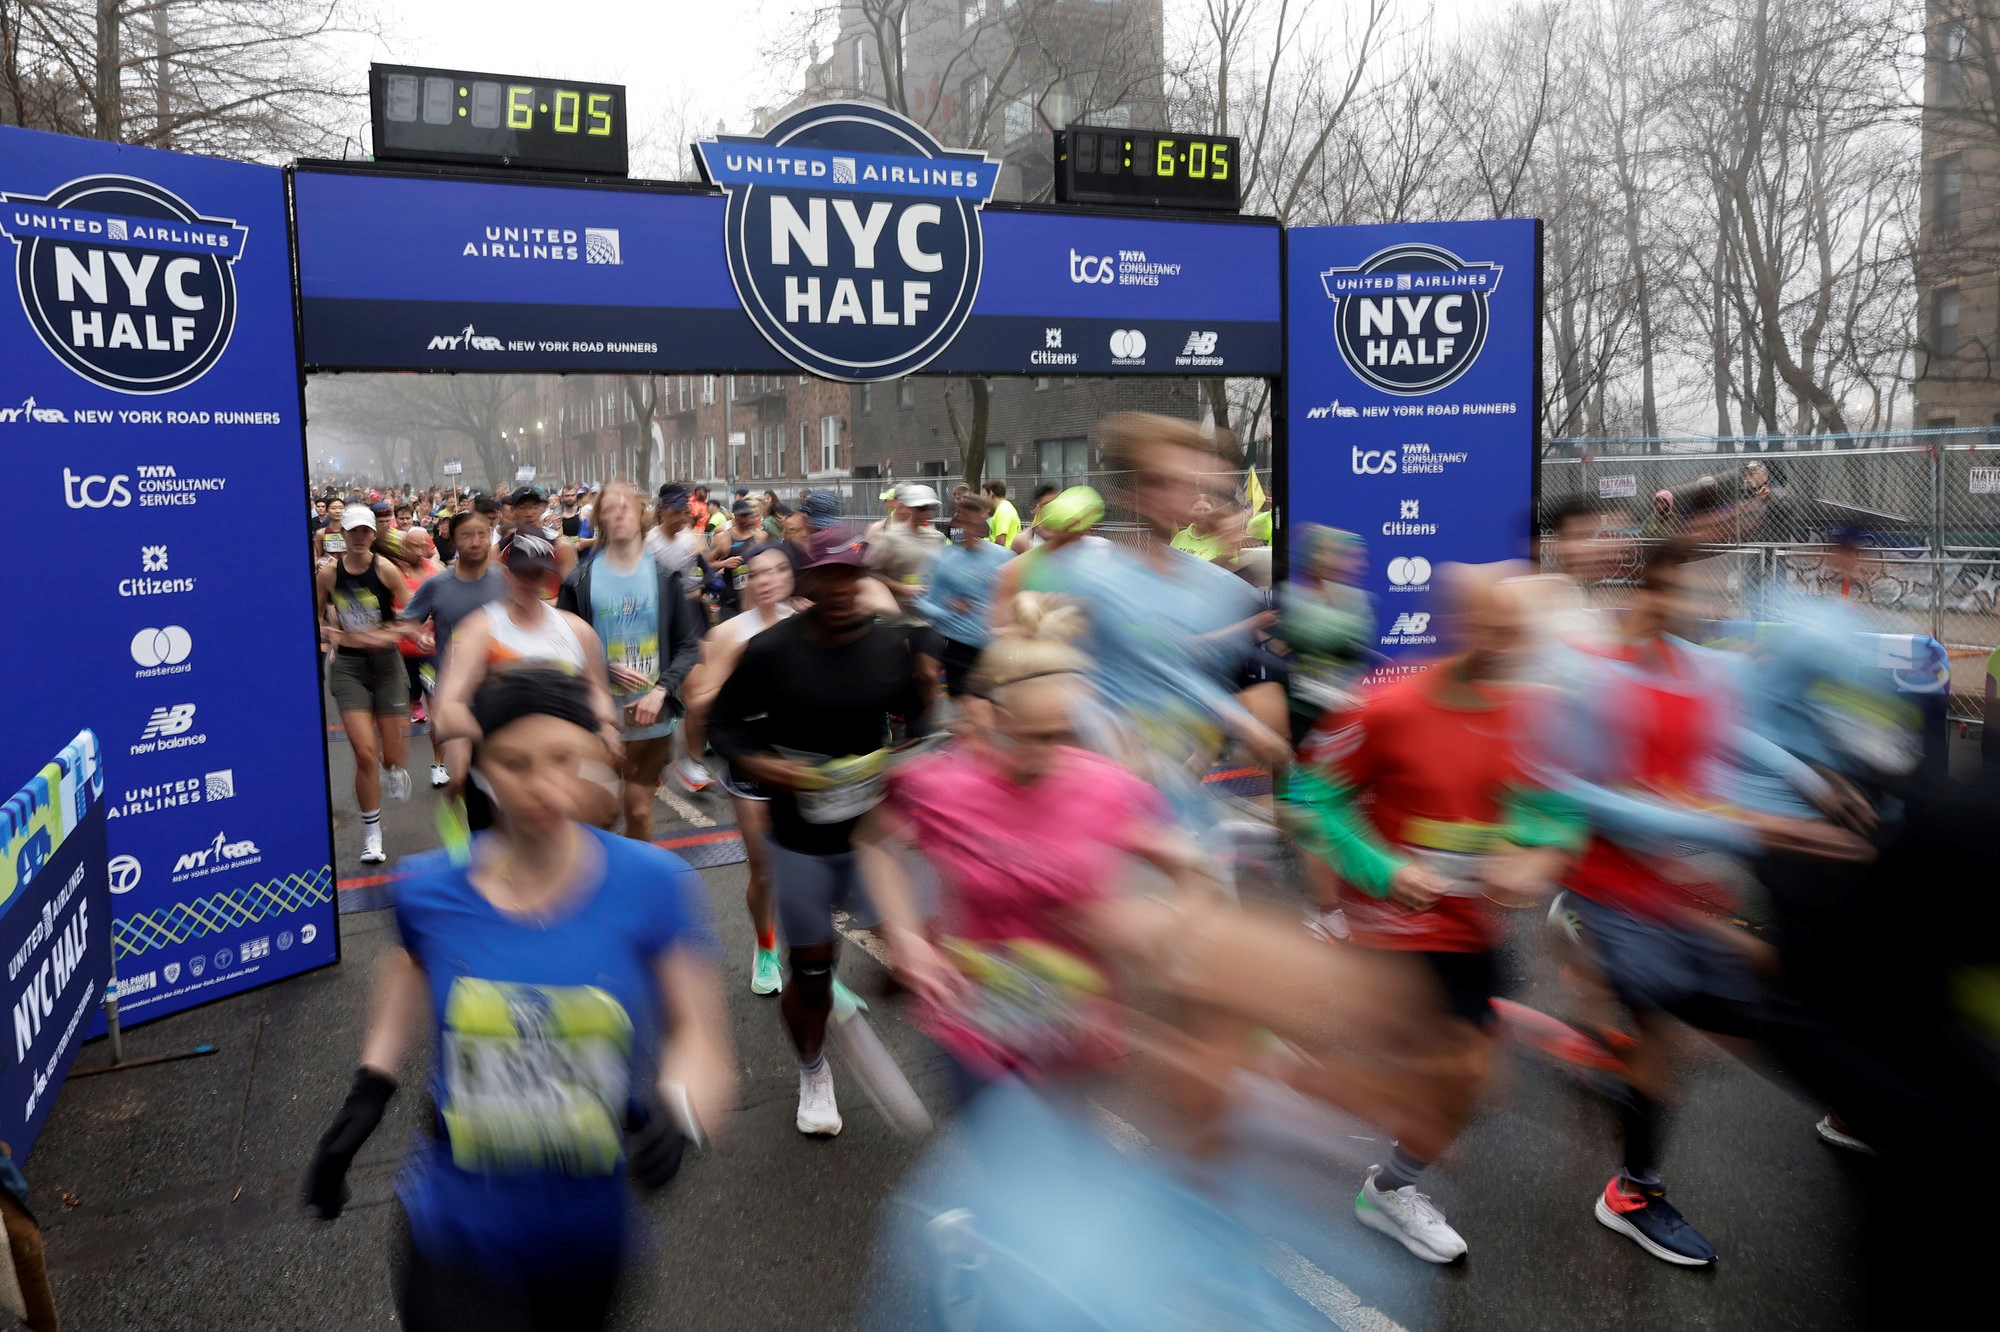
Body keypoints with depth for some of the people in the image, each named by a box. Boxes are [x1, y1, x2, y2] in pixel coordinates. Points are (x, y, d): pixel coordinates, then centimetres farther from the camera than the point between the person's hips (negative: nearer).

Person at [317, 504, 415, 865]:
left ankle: (394, 769, 47)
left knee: (393, 756, 5)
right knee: (365, 753, -9)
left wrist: (390, 633, -22)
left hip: (386, 662, 0)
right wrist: (332, 633, -10)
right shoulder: (328, 574, -3)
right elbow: (314, 620, 10)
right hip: (348, 665, 0)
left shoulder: (384, 569, -8)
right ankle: (371, 835, 8)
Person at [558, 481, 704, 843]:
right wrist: (606, 670, -16)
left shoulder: (664, 577, 0)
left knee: (640, 810, 10)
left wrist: (661, 690, -11)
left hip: (652, 716, 1)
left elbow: (689, 646, 1)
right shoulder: (580, 581, -2)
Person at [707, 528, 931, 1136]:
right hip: (800, 836, -1)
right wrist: (754, 761, -19)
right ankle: (813, 1071, 37)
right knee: (810, 966, 9)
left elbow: (918, 716, 11)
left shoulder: (893, 646, -5)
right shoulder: (771, 649, -11)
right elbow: (723, 722, -1)